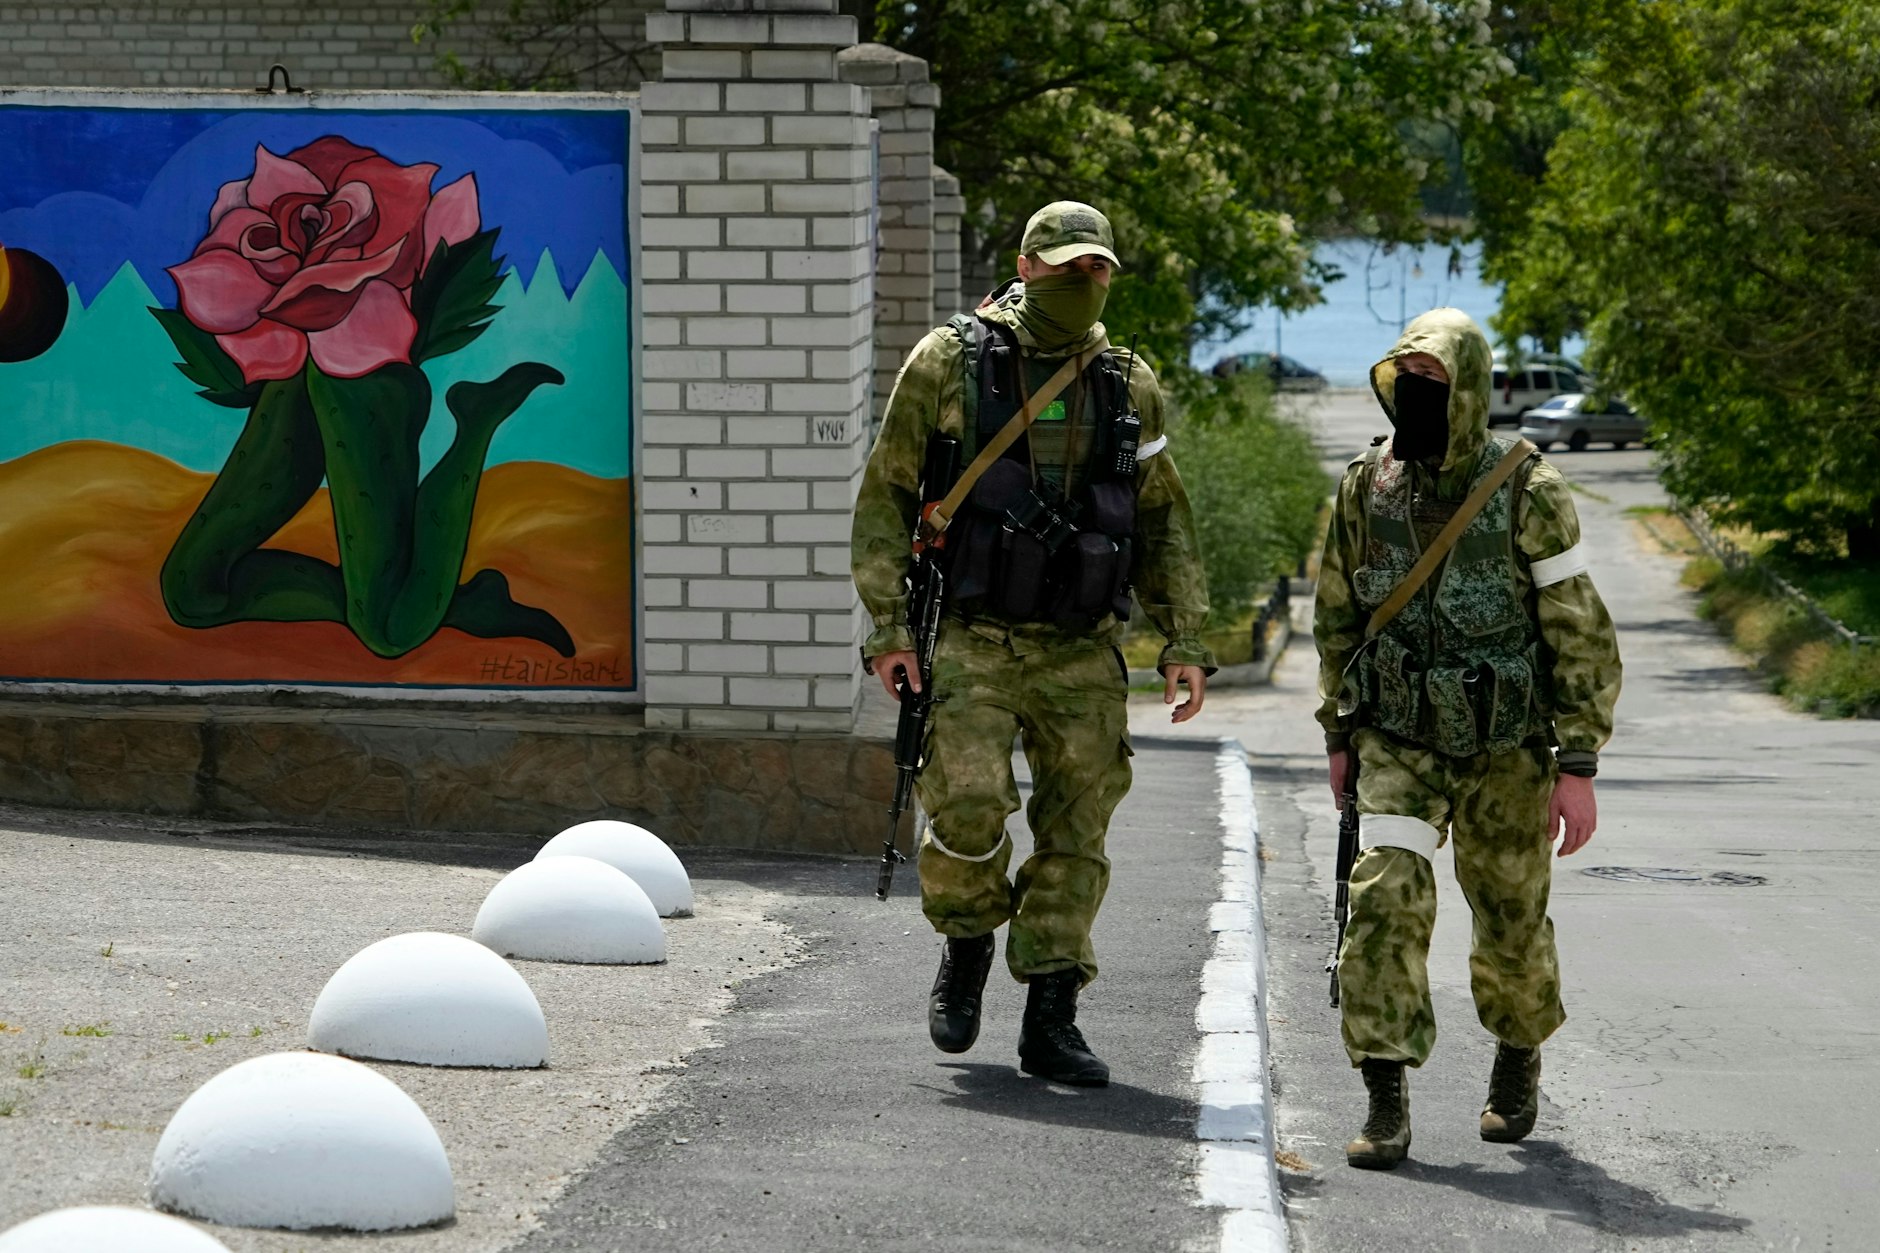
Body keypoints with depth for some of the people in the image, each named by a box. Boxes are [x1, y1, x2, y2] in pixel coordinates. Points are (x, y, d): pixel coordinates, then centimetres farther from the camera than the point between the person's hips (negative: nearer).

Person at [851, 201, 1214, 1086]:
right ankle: (966, 952, 11)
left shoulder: (1129, 388, 9)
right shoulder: (949, 364, 0)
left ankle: (1050, 1023, 11)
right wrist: (889, 628, -6)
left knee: (1076, 834, 2)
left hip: (1084, 655, 3)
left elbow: (1163, 524, 16)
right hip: (973, 641, -3)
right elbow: (885, 498, 1)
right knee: (969, 807, -18)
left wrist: (1184, 641, 7)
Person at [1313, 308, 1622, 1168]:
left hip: (1506, 748, -2)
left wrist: (1578, 766, -14)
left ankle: (1518, 1065, 40)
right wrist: (1339, 735, 13)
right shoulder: (1366, 489, -2)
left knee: (1512, 920, 12)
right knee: (1385, 897, -16)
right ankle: (1386, 1105, -14)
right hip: (1399, 740, 2)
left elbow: (1581, 635, -11)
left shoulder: (1527, 494, -14)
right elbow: (1338, 615, 12)